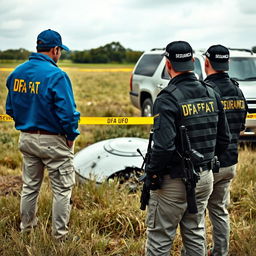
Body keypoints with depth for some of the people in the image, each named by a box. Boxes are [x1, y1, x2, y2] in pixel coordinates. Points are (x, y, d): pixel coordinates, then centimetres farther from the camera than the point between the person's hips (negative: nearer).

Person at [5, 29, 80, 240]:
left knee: (30, 186, 22)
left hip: (26, 139, 7)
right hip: (53, 141, -7)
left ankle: (26, 228, 35)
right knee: (62, 189, 8)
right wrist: (71, 136, -7)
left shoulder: (17, 73, 2)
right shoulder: (56, 75, -20)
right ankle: (60, 234, 15)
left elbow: (10, 108, 9)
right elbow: (67, 112, -22)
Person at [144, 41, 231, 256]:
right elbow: (224, 139, 8)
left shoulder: (167, 99, -19)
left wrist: (152, 173, -12)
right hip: (205, 177, 7)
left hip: (174, 181, -7)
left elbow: (164, 146, -27)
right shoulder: (211, 95, 3)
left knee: (160, 238, 6)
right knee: (195, 234, 20)